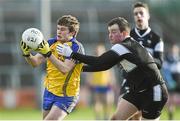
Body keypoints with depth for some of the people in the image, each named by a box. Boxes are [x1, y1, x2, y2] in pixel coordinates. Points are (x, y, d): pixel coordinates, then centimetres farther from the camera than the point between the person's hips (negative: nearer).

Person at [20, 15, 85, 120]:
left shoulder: (76, 47, -17)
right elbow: (35, 62, -1)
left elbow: (65, 69, -29)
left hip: (66, 96, -7)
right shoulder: (52, 43, 2)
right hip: (49, 91, 7)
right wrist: (27, 54, -22)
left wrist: (48, 54, -37)